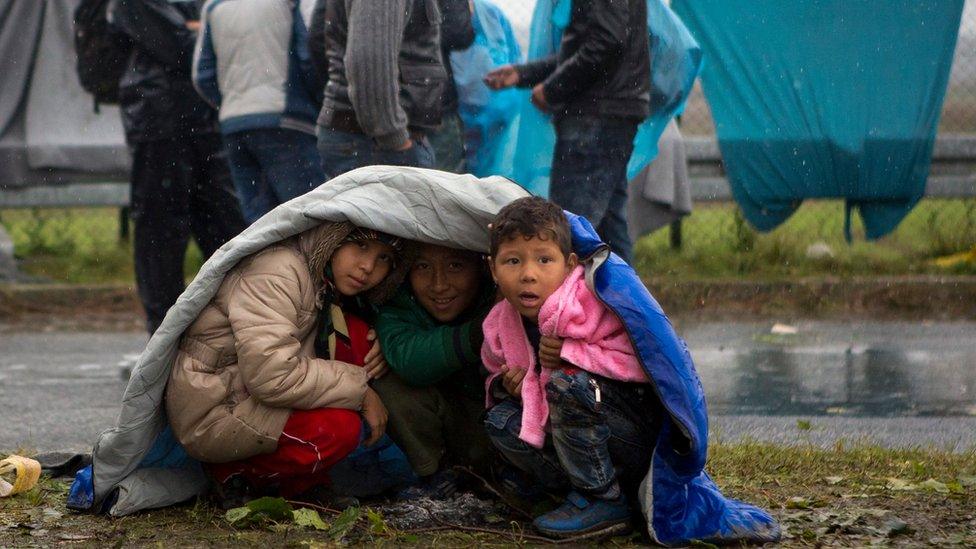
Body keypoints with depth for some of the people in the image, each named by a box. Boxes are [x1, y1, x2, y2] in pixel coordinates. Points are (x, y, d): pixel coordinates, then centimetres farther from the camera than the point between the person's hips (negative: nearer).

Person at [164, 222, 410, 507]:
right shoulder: (277, 273, -23)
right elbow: (271, 375, -32)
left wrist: (378, 351, -7)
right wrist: (359, 391, -24)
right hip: (210, 416, -9)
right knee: (339, 428, -27)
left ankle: (300, 483, 0)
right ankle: (235, 472, -3)